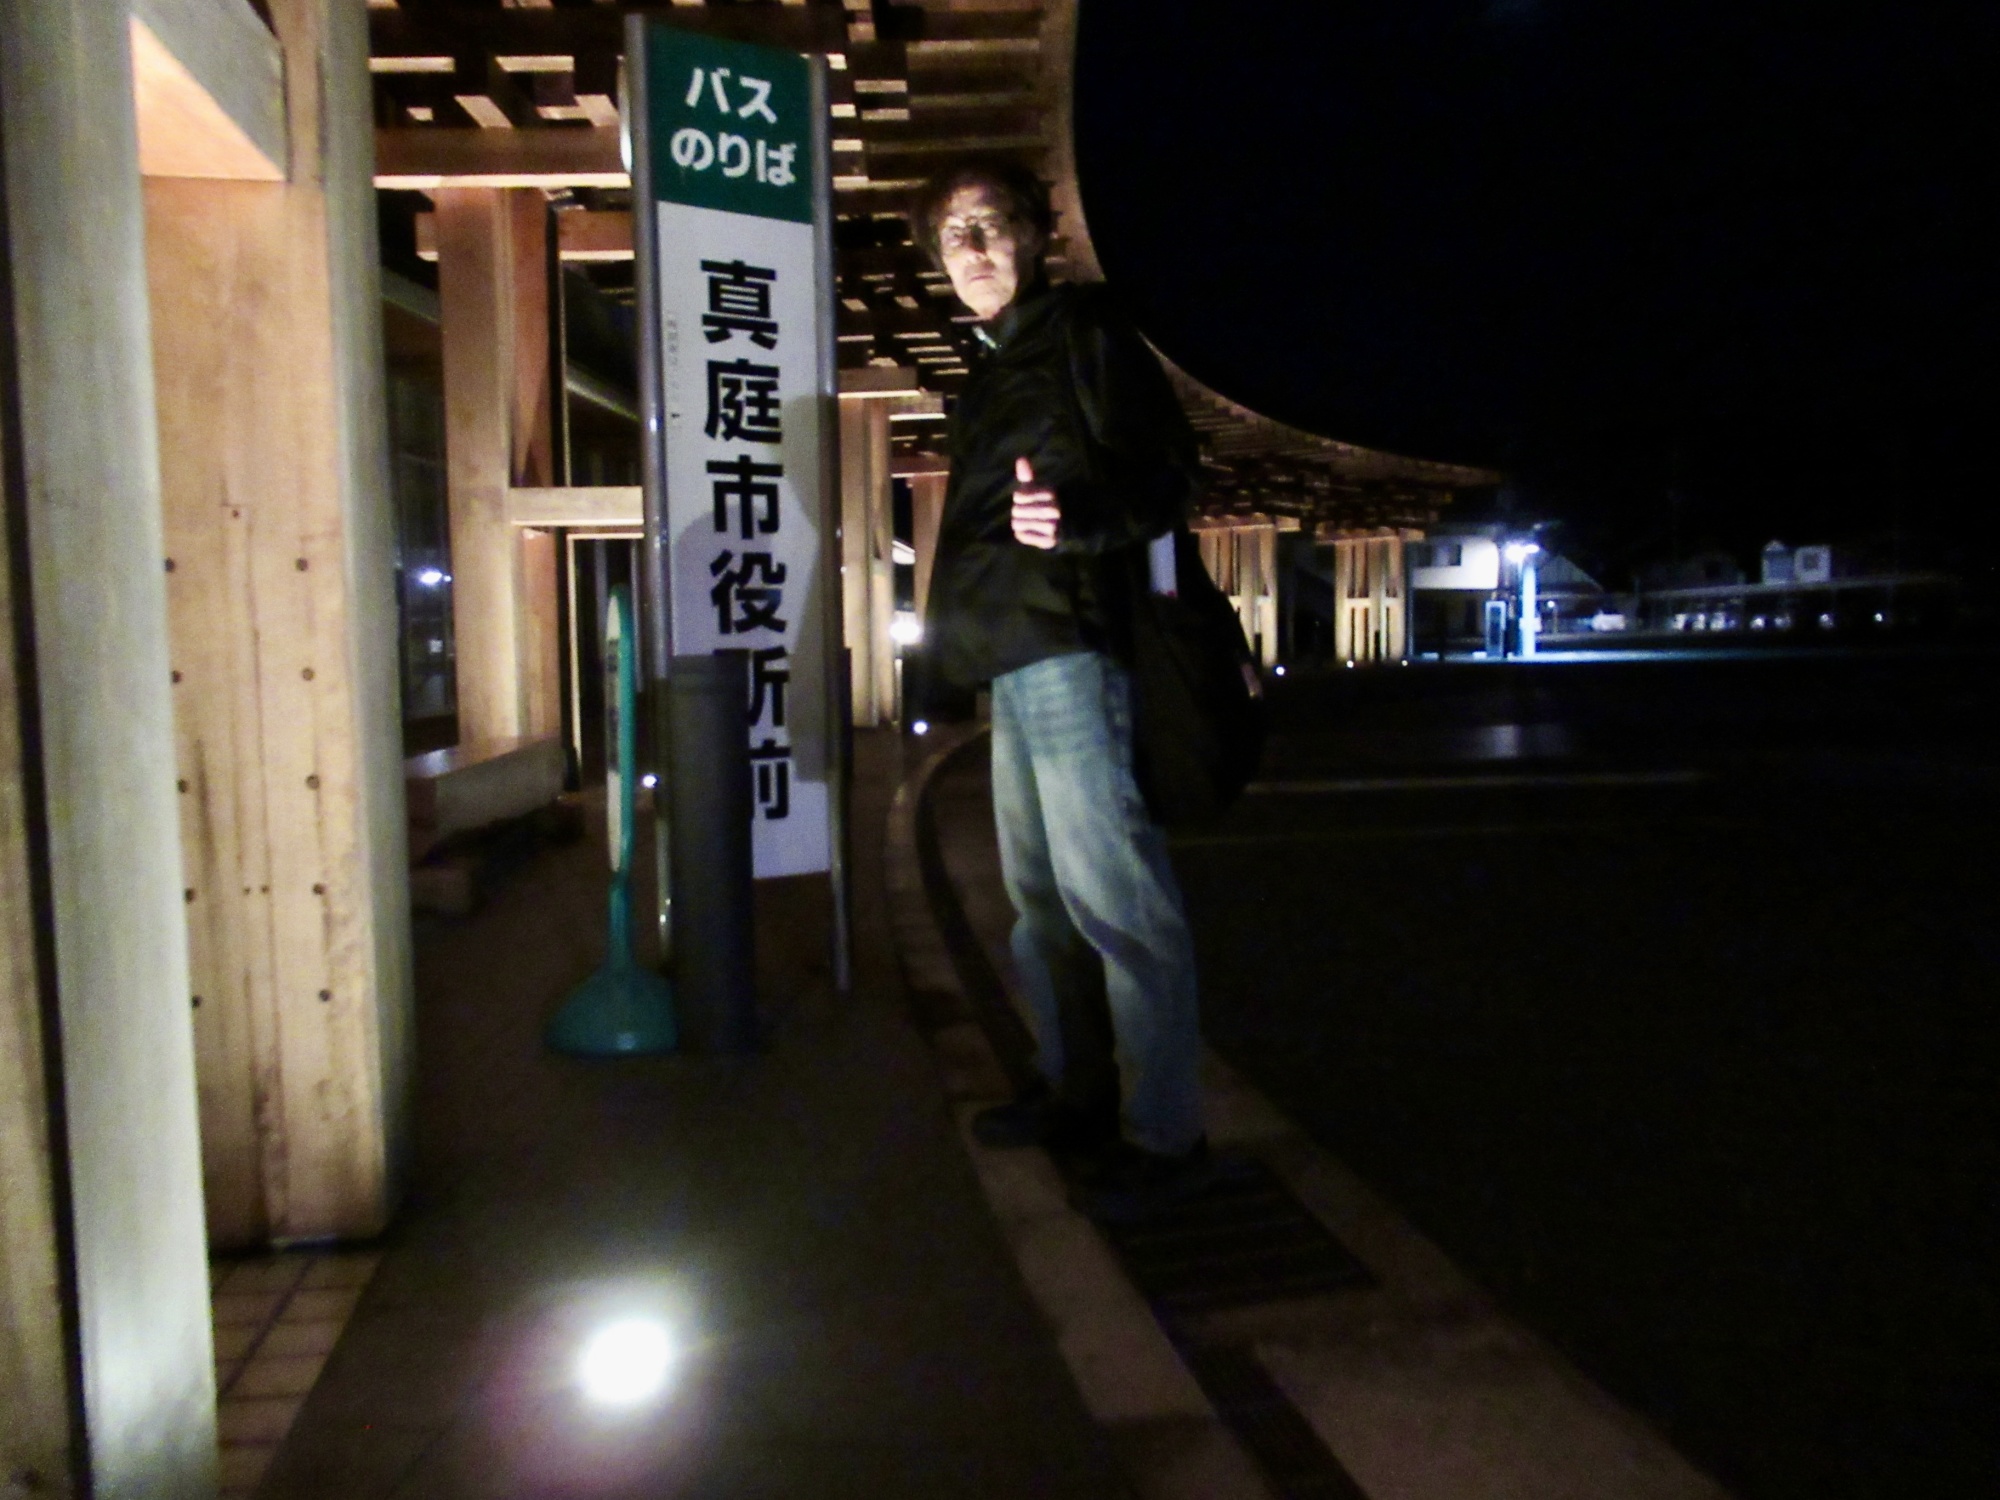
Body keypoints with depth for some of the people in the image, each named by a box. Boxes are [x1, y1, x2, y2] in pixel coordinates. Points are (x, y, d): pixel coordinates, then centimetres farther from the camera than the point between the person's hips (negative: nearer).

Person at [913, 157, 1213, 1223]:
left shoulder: (1082, 330, -3)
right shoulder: (992, 372, 23)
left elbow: (1163, 474, -12)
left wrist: (1078, 518, -30)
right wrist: (964, 623, 22)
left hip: (1069, 646, -10)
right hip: (1016, 658, 10)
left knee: (1113, 895, -9)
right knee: (1041, 894, 15)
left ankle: (1164, 1136, 0)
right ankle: (1075, 1093, 28)